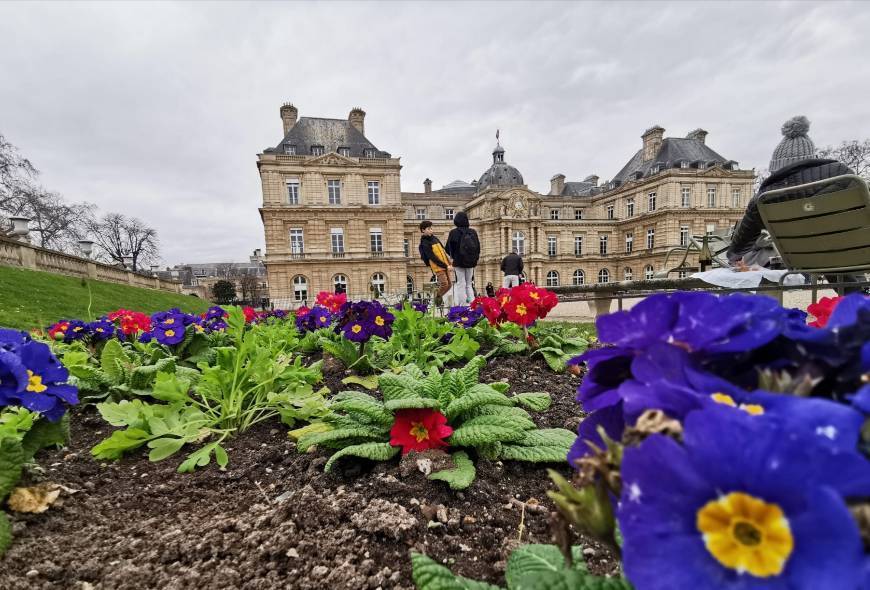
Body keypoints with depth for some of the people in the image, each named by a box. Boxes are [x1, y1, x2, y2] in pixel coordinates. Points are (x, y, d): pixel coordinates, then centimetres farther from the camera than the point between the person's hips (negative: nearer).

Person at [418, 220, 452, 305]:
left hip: (446, 266, 7)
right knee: (444, 284, -13)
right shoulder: (424, 244, -10)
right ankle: (438, 296, 13)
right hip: (438, 267, -7)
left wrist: (449, 264, 7)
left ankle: (438, 296, 28)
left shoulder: (435, 238, 13)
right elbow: (433, 258, -15)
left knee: (449, 285, 7)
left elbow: (444, 251, 17)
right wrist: (446, 266, -15)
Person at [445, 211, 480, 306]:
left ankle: (463, 305, -1)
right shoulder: (473, 232, 1)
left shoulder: (453, 232, -9)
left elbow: (448, 249, -5)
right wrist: (475, 258, 15)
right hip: (471, 262, 4)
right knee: (469, 285, 14)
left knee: (461, 285, 2)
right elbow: (478, 247, 5)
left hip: (459, 262, -4)